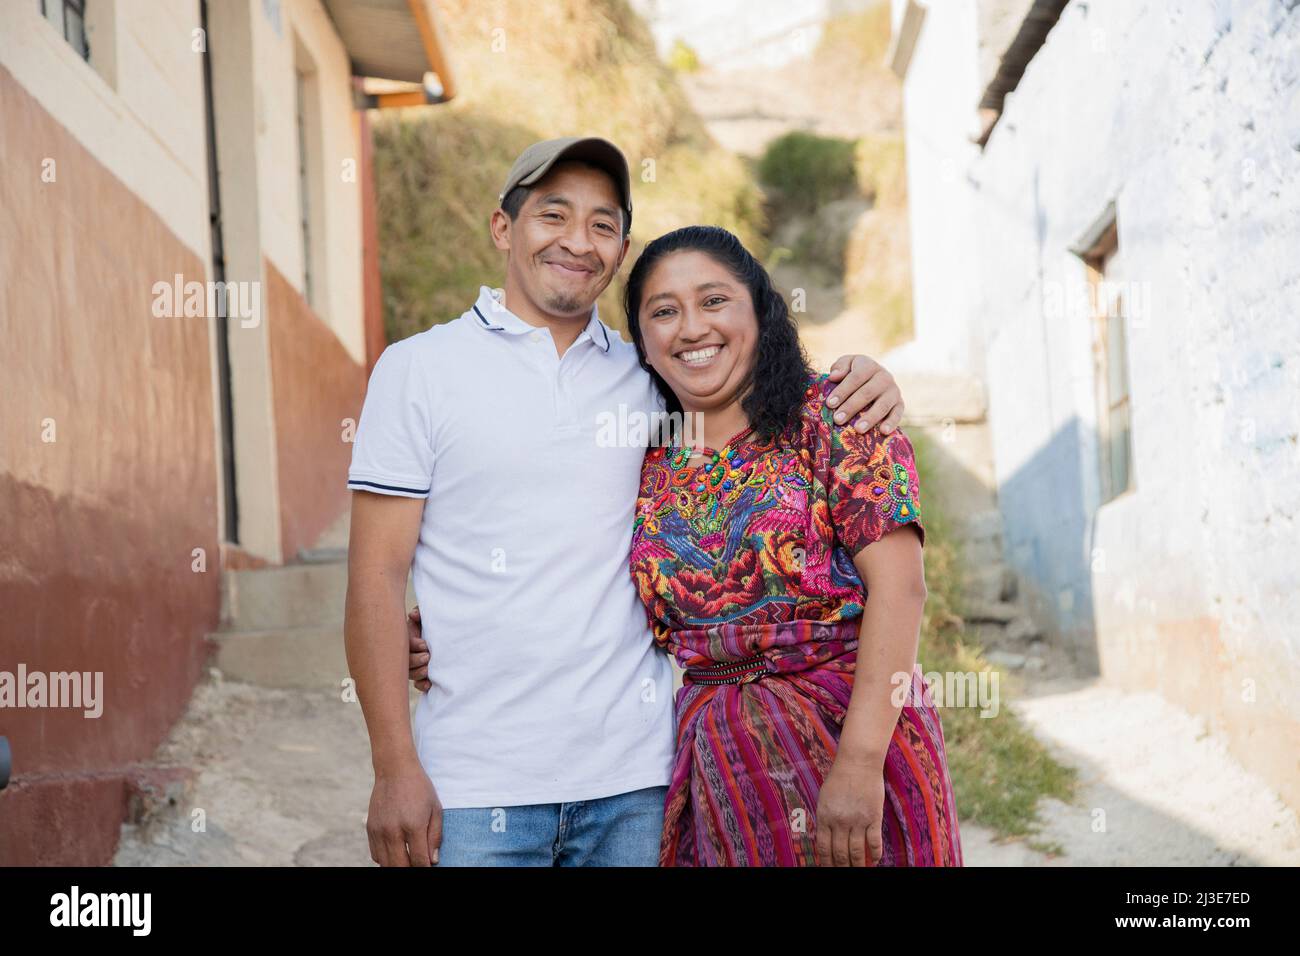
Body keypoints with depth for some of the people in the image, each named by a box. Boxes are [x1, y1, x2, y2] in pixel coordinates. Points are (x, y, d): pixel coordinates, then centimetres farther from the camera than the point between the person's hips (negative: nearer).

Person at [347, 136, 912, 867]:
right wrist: (396, 770, -8)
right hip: (480, 787, -3)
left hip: (634, 778, 3)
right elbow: (378, 580, -1)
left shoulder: (648, 376, 10)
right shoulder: (420, 369, 2)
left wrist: (859, 387, -1)